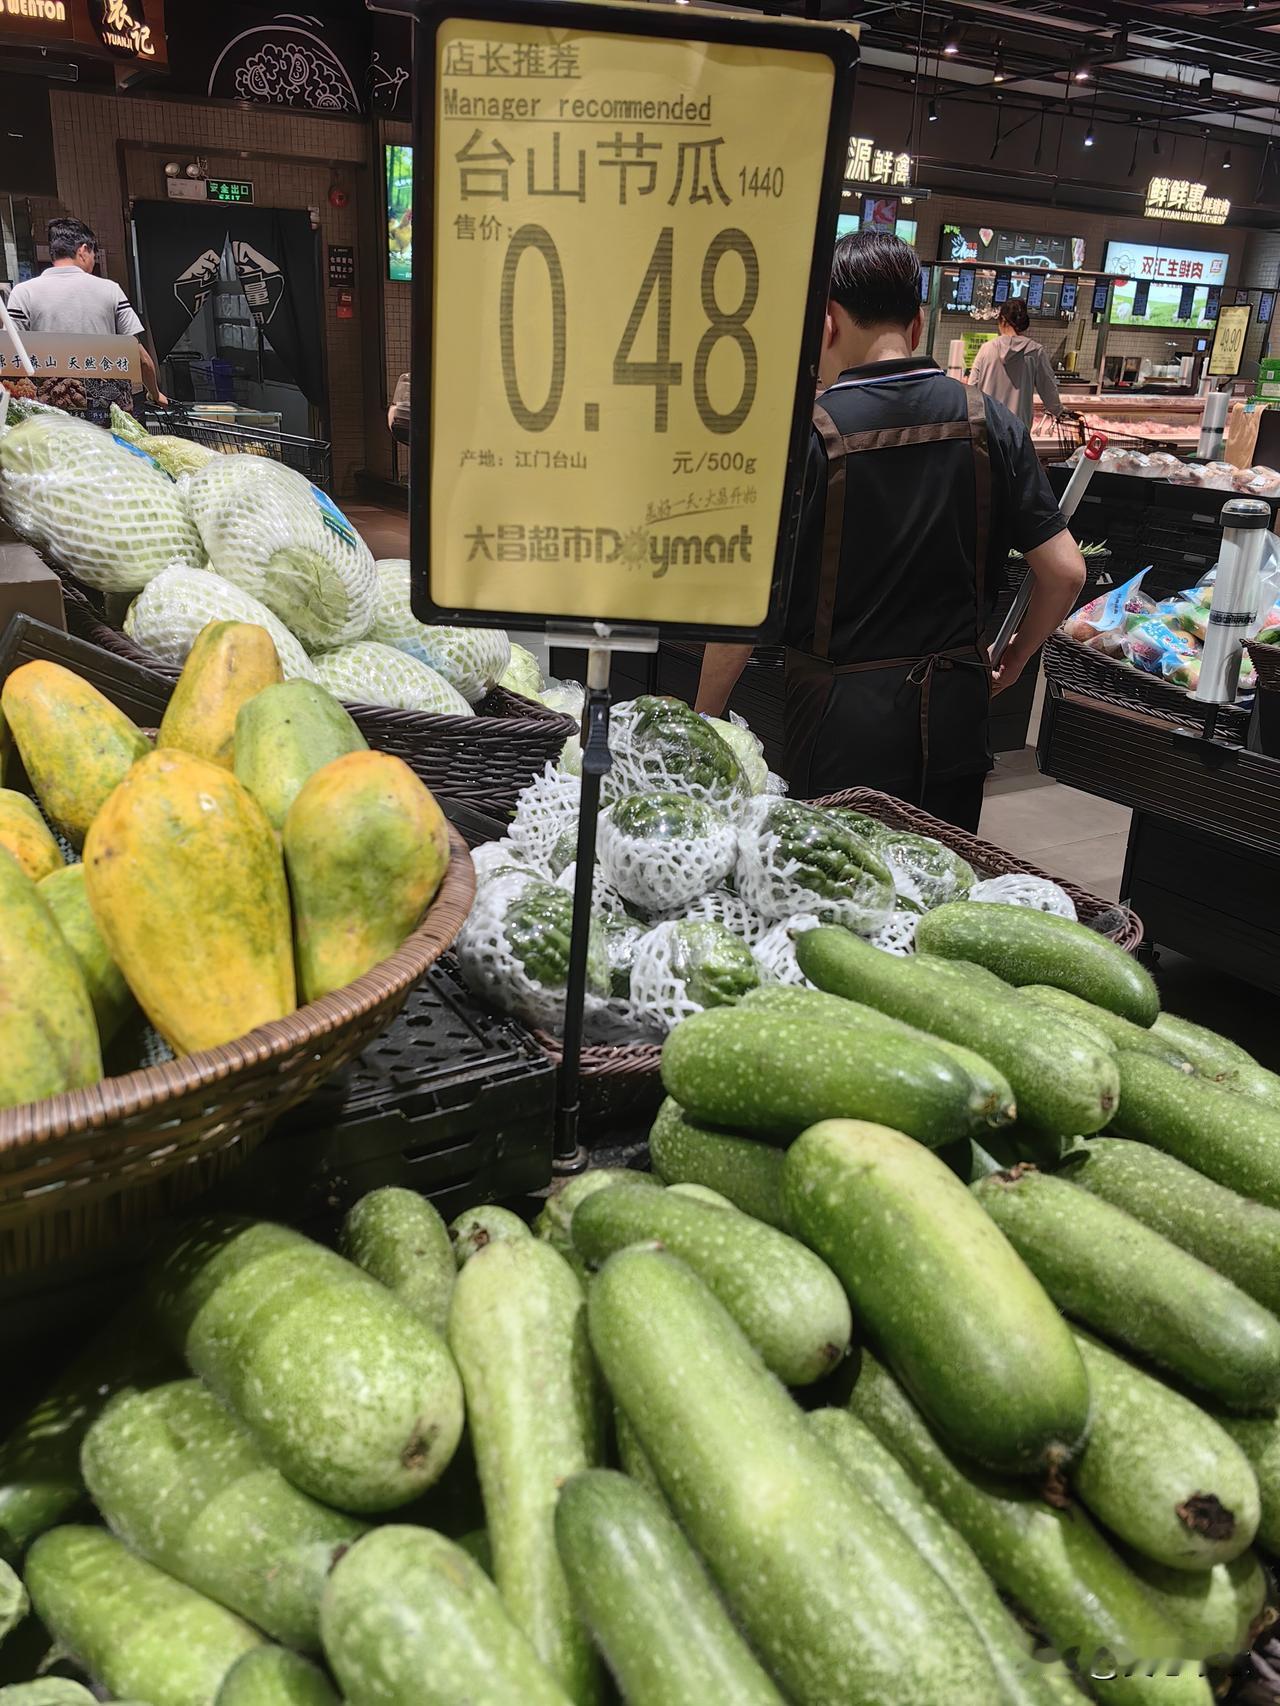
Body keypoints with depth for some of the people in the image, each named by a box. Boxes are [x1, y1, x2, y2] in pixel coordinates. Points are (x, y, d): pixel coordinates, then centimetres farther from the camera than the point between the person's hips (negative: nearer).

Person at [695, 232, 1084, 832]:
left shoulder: (805, 437, -13)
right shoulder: (990, 423, -1)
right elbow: (1065, 571, -2)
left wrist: (703, 724, -4)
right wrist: (1011, 664, 14)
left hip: (841, 716, -4)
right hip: (955, 710, 4)